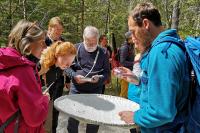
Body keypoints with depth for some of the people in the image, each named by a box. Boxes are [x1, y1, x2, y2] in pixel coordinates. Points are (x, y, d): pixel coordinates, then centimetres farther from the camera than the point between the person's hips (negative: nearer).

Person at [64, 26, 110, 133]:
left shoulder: (103, 53, 1)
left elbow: (107, 72, 4)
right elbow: (66, 66, 2)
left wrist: (99, 78, -18)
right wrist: (74, 76, -16)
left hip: (95, 91, 1)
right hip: (76, 90, 0)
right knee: (73, 118, 10)